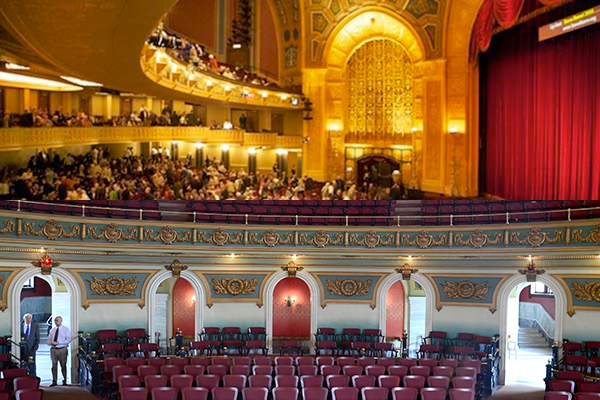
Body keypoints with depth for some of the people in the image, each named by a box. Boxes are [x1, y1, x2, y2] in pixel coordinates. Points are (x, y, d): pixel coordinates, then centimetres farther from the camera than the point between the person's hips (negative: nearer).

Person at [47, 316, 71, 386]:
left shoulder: (66, 329, 2)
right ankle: (54, 381, 3)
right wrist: (51, 342, -8)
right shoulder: (52, 330, 15)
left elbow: (68, 340, -9)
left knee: (63, 365, 0)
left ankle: (64, 381, 9)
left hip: (62, 349, -3)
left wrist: (58, 342, -17)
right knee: (54, 365, 0)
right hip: (53, 349, 3)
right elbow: (48, 341, 17)